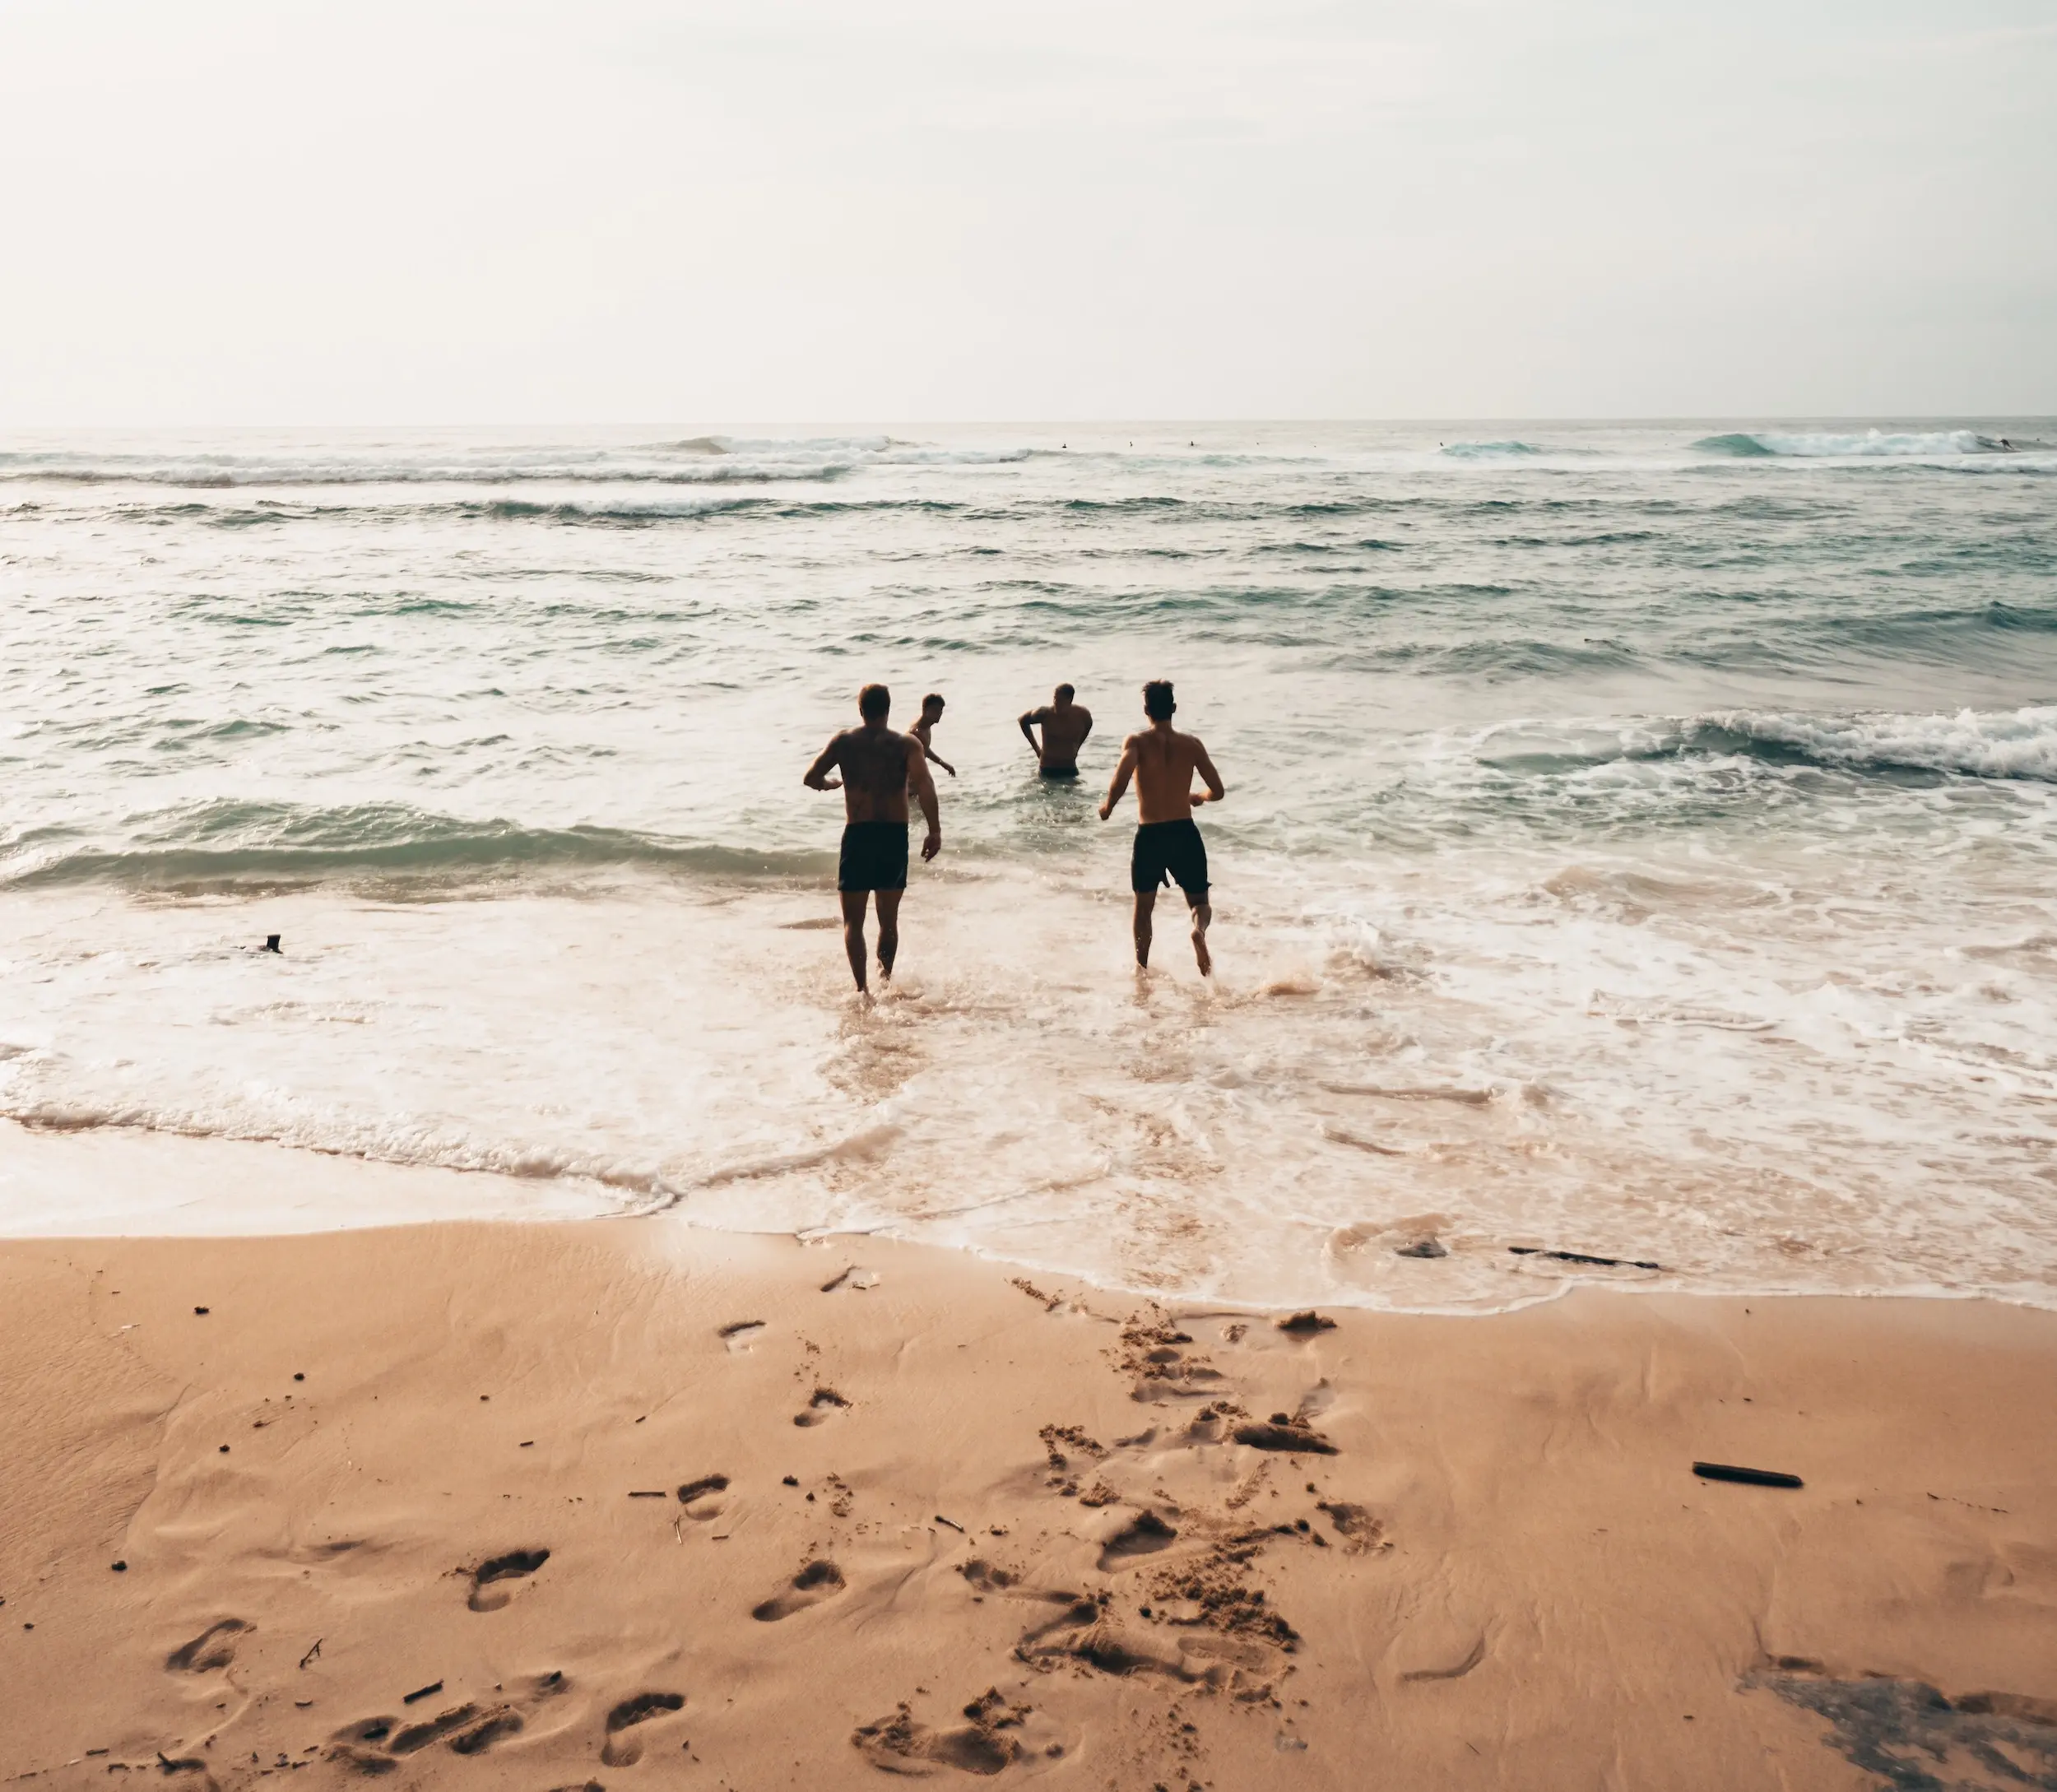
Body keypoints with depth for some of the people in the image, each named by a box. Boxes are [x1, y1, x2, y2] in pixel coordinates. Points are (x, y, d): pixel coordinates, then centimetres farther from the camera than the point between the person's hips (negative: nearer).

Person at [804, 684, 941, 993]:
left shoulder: (844, 741, 4)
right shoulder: (907, 744, 1)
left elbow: (811, 778, 2)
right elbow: (923, 783, -15)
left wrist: (834, 783, 24)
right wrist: (935, 830, -16)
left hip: (858, 835, 0)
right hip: (895, 835, 1)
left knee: (853, 920, 5)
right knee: (889, 918, 18)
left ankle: (861, 987, -9)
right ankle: (885, 975, 20)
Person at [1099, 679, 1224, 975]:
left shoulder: (1137, 742, -5)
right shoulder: (1191, 744, 2)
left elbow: (1121, 778, -24)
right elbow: (1217, 791, 2)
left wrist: (1108, 806, -6)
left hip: (1149, 836, -1)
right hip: (1185, 833, 1)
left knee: (1143, 907, 20)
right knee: (1199, 902, 12)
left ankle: (1142, 972, 24)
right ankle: (1199, 929, -23)